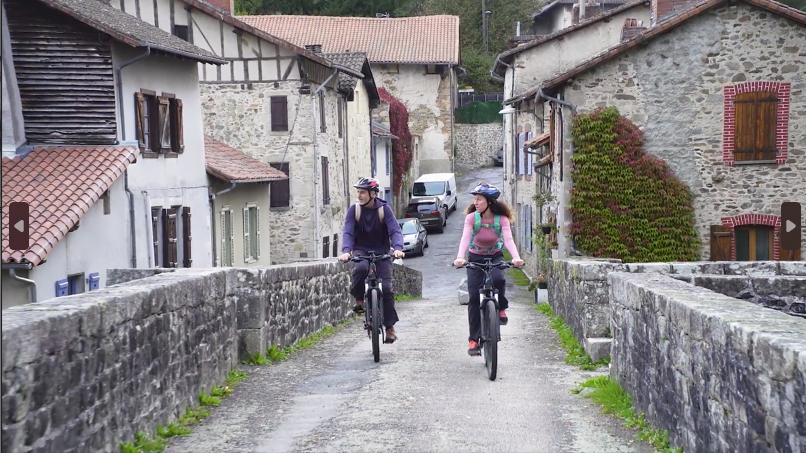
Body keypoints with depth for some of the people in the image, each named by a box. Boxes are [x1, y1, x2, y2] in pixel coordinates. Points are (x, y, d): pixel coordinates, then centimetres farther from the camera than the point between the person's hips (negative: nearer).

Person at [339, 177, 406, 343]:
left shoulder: (384, 209, -9)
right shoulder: (354, 210, -6)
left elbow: (395, 230, -18)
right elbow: (348, 232, -14)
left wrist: (398, 248, -37)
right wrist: (346, 251, -33)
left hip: (381, 252, 0)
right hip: (361, 250, 0)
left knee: (386, 288, -12)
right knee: (361, 268, -36)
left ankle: (390, 327, 0)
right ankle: (359, 299, -11)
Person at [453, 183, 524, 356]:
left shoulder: (501, 219, -15)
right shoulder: (471, 217, -15)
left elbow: (508, 239, -26)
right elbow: (465, 238, -27)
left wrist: (516, 257, -45)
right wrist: (460, 257, -45)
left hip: (495, 257, -1)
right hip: (475, 258, 1)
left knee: (498, 279, -34)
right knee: (474, 298, -8)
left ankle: (501, 309, -5)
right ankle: (474, 339, -2)